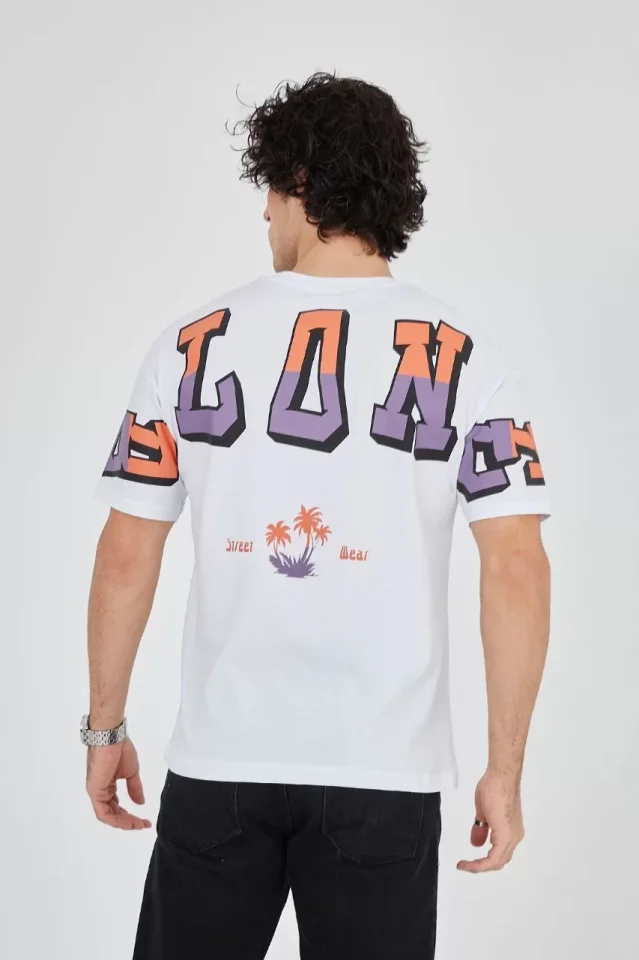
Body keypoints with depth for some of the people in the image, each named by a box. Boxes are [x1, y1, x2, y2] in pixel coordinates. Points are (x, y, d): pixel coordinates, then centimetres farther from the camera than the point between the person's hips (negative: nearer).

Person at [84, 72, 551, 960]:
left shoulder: (194, 345, -1)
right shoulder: (467, 360, -3)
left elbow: (127, 559, 1)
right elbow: (517, 571, -8)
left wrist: (105, 727, 12)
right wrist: (505, 770, -1)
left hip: (221, 761, 1)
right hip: (385, 771, 0)